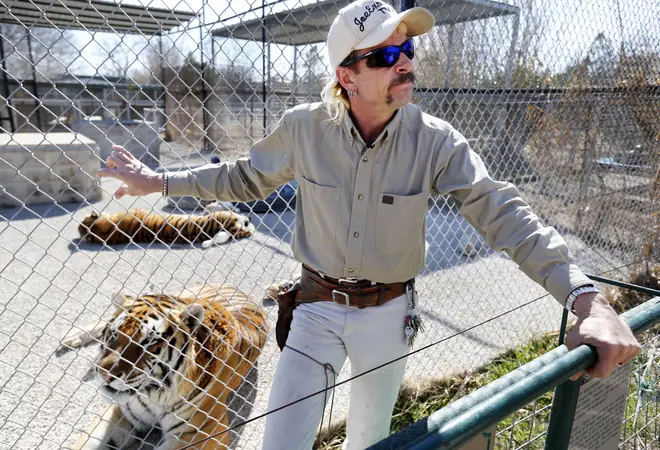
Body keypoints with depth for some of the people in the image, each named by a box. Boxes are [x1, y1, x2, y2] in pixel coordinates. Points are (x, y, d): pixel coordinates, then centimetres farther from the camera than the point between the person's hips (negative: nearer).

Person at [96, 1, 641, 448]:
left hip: (388, 313, 1)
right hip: (318, 305, 0)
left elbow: (502, 212, -20)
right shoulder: (304, 128, -13)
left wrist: (586, 296, -31)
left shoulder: (436, 141, -16)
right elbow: (247, 178, 3)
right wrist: (161, 181, 0)